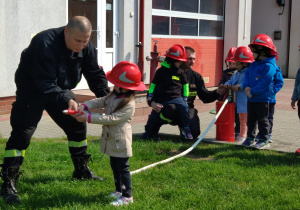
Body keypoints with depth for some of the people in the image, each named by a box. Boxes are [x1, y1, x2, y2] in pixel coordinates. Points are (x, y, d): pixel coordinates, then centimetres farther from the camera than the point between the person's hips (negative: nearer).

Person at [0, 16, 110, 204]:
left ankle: (82, 171, 30)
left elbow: (96, 74, -4)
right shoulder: (45, 44, -34)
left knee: (77, 125, 10)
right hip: (32, 89, -7)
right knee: (22, 133, -15)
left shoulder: (86, 48, -13)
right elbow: (45, 84, -35)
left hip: (61, 90, 7)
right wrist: (66, 101, -44)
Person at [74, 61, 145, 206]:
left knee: (122, 167, -1)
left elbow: (111, 119, -26)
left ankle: (127, 196, 9)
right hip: (112, 139, 9)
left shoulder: (129, 104, -24)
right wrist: (84, 106, -15)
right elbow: (99, 101, 4)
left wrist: (89, 118, -25)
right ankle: (119, 190, 34)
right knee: (115, 166, 19)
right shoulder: (113, 95, 5)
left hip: (121, 141, -9)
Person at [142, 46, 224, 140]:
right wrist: (153, 103, -26)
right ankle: (150, 131, -15)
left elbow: (205, 97, 11)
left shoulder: (196, 77, 10)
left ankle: (183, 126, 19)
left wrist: (217, 92, -8)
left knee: (194, 132, -21)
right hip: (168, 106, -3)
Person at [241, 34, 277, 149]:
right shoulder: (253, 65, 12)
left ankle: (264, 140, 10)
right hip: (251, 98, 8)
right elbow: (247, 75, 11)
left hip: (262, 99, -8)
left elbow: (265, 83, -22)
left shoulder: (269, 66, -16)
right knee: (251, 119, 14)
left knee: (262, 120, 1)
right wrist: (246, 86, -8)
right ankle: (250, 137, 24)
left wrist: (253, 92, -21)